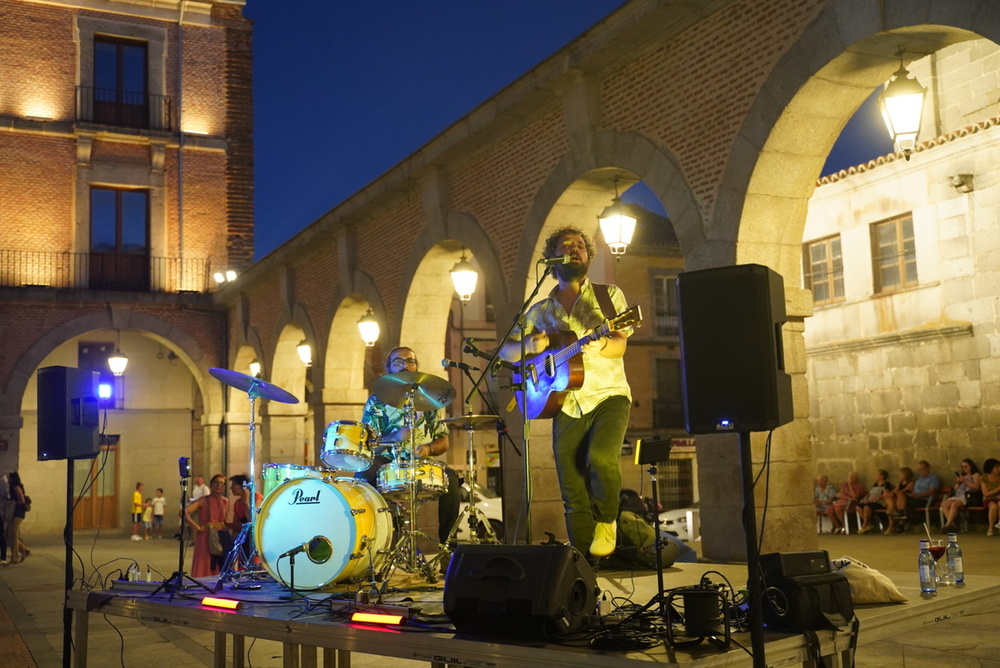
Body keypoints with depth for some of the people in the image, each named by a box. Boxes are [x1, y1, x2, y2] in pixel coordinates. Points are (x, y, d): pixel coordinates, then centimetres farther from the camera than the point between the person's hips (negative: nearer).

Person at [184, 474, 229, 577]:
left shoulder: (225, 502, 10)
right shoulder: (204, 501, -6)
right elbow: (184, 512, -15)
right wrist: (197, 527, -14)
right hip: (205, 538, -5)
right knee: (203, 571, -4)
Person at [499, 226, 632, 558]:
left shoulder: (608, 296, 6)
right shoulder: (541, 311, 13)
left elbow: (619, 347, -6)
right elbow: (505, 351, 14)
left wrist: (596, 342, -28)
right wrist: (529, 346, -8)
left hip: (608, 396, -2)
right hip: (566, 406, 3)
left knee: (601, 456, -29)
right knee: (573, 495, -1)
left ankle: (606, 520, -2)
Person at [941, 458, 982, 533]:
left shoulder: (976, 475, 14)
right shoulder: (962, 476, 31)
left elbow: (976, 487, -3)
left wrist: (965, 481, -7)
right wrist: (957, 483, 8)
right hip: (958, 495, 6)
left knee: (954, 504, -36)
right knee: (944, 504, -25)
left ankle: (947, 525, -39)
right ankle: (952, 524, -33)